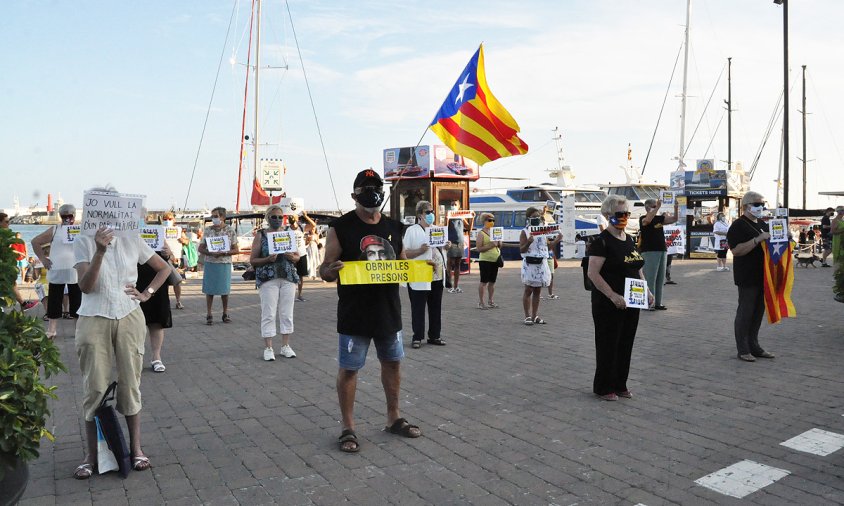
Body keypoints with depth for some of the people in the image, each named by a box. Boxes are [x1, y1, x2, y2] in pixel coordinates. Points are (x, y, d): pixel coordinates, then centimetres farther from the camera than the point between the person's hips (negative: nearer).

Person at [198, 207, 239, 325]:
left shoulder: (230, 231, 1)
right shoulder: (208, 230, 6)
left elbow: (236, 250, 1)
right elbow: (201, 248, 7)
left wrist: (223, 253, -16)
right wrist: (211, 253, -13)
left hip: (225, 263, -1)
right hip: (210, 263, 1)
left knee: (224, 290, 6)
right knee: (209, 290, 2)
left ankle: (225, 314, 20)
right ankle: (208, 315, 10)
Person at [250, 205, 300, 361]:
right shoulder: (260, 235, 2)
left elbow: (297, 256, 14)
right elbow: (252, 260, 0)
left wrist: (292, 257, -8)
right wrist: (268, 259, -17)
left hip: (288, 278, 3)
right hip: (268, 279, -3)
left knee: (287, 313, 5)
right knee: (269, 314, -2)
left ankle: (285, 346, 15)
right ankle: (268, 348, 5)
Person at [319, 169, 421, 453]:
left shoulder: (393, 227, 8)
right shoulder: (341, 227, -7)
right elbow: (325, 270, -6)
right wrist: (331, 270, -30)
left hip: (389, 310, 5)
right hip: (354, 313, -5)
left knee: (392, 363, 15)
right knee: (348, 368, 3)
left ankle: (393, 418, 33)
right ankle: (348, 428, 18)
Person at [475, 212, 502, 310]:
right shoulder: (481, 233, -6)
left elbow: (500, 246, 19)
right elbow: (479, 248, -14)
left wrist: (498, 242, -2)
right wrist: (490, 245, -20)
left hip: (495, 260, 7)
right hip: (485, 260, -6)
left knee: (492, 281, 9)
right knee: (484, 281, -5)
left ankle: (490, 301, 18)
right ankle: (480, 302, 1)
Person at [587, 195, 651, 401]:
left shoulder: (629, 239, 12)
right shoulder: (601, 241, -12)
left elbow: (637, 269, 21)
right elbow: (593, 273, -19)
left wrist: (647, 290, 7)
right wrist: (613, 296, -25)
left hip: (630, 303, 7)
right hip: (608, 304, -7)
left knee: (626, 344, 13)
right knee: (608, 344, 2)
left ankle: (620, 384, 26)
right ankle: (603, 387, 15)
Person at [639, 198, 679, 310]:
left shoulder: (659, 218, 15)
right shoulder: (643, 219, -4)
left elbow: (674, 219, 12)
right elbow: (648, 220, -27)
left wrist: (676, 208, -4)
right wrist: (658, 207, -32)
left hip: (662, 251, 7)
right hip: (649, 251, -7)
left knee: (660, 278, 9)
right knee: (650, 278, -8)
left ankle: (658, 303, 14)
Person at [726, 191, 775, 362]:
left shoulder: (762, 224, 17)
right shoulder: (738, 225, -11)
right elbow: (736, 250, -20)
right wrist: (758, 239, -25)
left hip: (762, 276, 9)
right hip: (747, 277, -8)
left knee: (758, 311, 13)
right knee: (745, 312, -3)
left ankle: (754, 346, 23)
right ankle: (742, 350, 4)